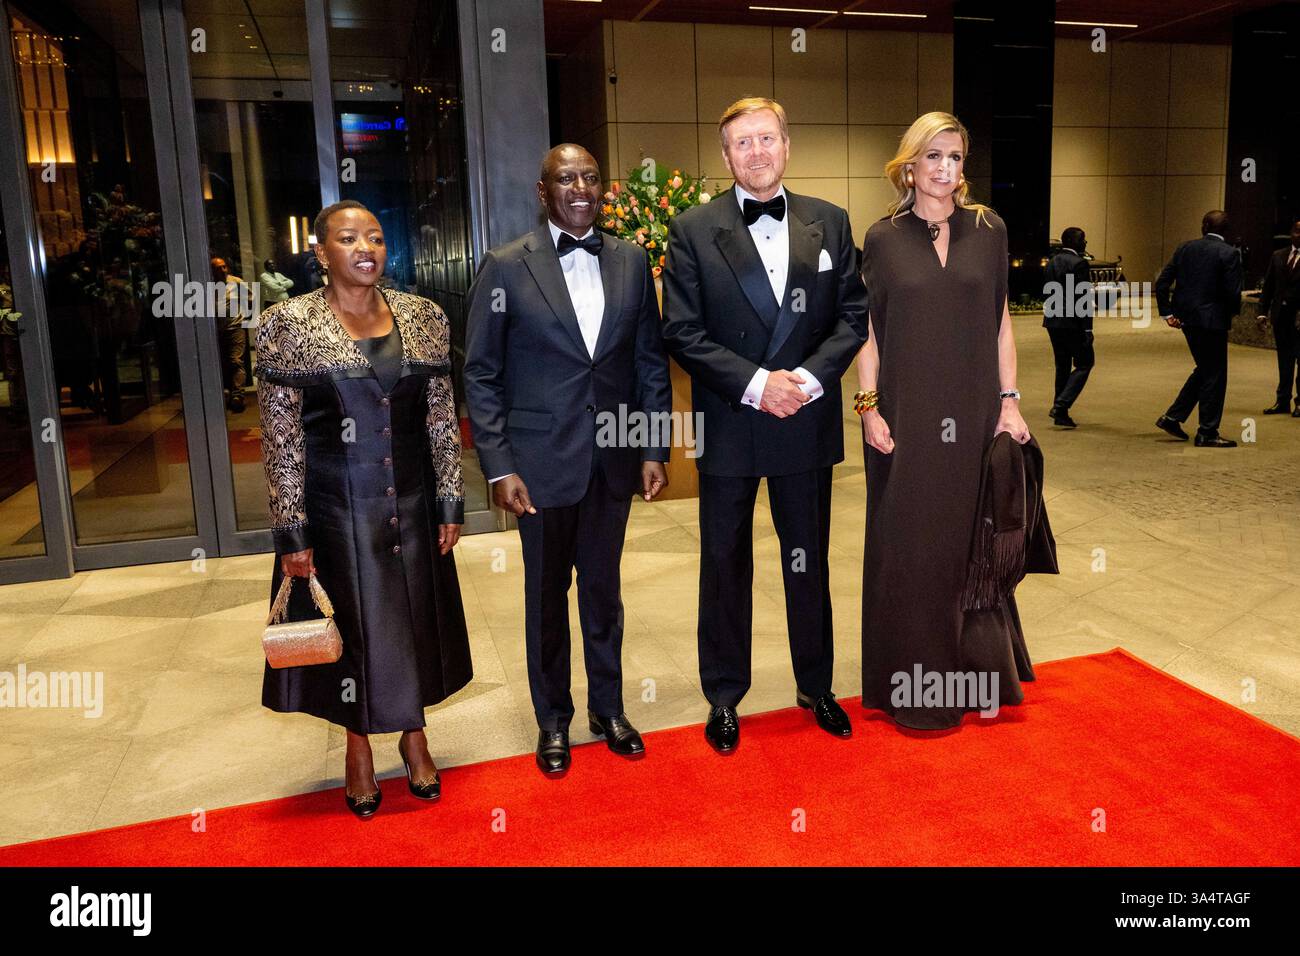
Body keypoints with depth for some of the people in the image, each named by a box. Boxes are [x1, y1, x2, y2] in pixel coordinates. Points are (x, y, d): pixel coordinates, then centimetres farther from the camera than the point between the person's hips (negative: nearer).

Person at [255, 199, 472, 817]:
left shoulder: (424, 318, 1)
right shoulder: (288, 325, -8)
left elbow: (443, 419, 4)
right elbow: (281, 439, -8)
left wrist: (450, 503, 2)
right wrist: (291, 533, -10)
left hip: (412, 503, 3)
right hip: (336, 507, -2)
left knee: (416, 619, 13)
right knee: (350, 625, 11)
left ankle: (413, 734, 37)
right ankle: (359, 745, 35)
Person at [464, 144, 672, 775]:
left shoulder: (631, 261, 5)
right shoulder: (506, 267, -5)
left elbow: (651, 362, 8)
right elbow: (481, 375, -4)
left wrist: (655, 448, 3)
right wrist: (499, 467, -9)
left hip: (613, 460, 3)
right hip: (542, 461, -2)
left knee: (604, 588, 15)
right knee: (546, 593, 11)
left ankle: (608, 708, 33)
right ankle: (552, 718, 30)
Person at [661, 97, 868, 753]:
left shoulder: (830, 223, 5)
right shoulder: (693, 231, -3)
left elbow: (853, 314, 4)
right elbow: (682, 333, -7)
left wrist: (810, 376, -13)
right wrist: (755, 383, -17)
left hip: (807, 422, 2)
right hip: (728, 426, -2)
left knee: (810, 562, 15)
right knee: (724, 565, 10)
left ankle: (815, 686, 34)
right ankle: (724, 697, 28)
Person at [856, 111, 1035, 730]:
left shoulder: (988, 231, 6)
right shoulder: (883, 239, 2)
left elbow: (1001, 324, 7)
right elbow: (868, 332, 2)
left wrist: (1010, 401, 1)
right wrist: (867, 407, -6)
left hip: (973, 414, 2)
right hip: (907, 418, -1)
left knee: (973, 536, 10)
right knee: (908, 545, 4)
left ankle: (979, 669, 29)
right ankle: (913, 680, 19)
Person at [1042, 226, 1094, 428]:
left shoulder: (1052, 262, 11)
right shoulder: (1079, 263, -13)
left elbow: (1045, 294, 15)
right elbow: (1084, 298, -16)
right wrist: (1087, 328, -15)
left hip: (1053, 323, 8)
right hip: (1073, 323, -8)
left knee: (1062, 366, 15)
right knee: (1084, 364, 2)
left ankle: (1061, 414, 18)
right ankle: (1061, 405, -12)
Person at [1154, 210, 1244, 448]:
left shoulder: (1185, 248, 6)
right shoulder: (1229, 253, -9)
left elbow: (1162, 282, 3)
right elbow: (1233, 292, -14)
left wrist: (1166, 312, 6)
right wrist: (1233, 311, 6)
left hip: (1187, 319, 6)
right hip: (1213, 321, -6)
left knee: (1204, 370, 21)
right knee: (1214, 375, 3)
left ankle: (1173, 417, 18)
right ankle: (1207, 433, 8)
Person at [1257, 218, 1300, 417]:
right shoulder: (1278, 256, 9)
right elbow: (1268, 285, 10)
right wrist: (1263, 311, 3)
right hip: (1281, 315, 4)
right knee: (1284, 360, 12)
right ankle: (1283, 401, 19)